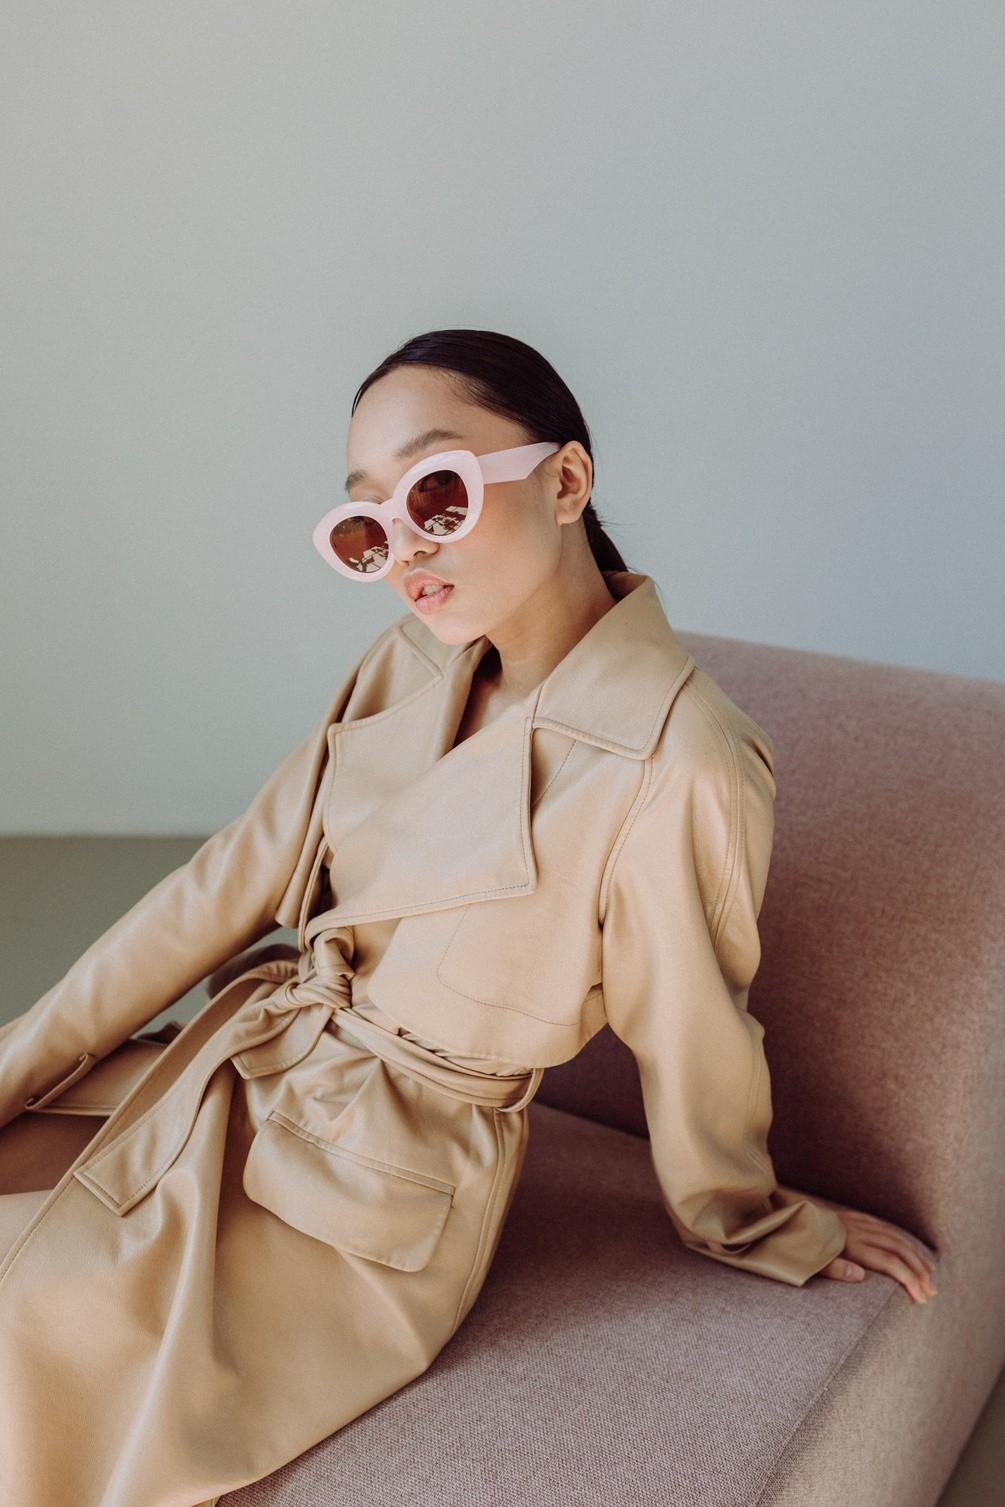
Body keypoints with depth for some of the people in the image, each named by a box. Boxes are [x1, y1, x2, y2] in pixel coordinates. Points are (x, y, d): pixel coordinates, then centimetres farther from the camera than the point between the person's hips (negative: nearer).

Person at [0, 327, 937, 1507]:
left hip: (371, 1186, -6)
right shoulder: (413, 662, -1)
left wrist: (751, 1225, 9)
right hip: (223, 1068, 6)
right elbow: (229, 885, 2)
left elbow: (694, 1046, -8)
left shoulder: (674, 762, -24)